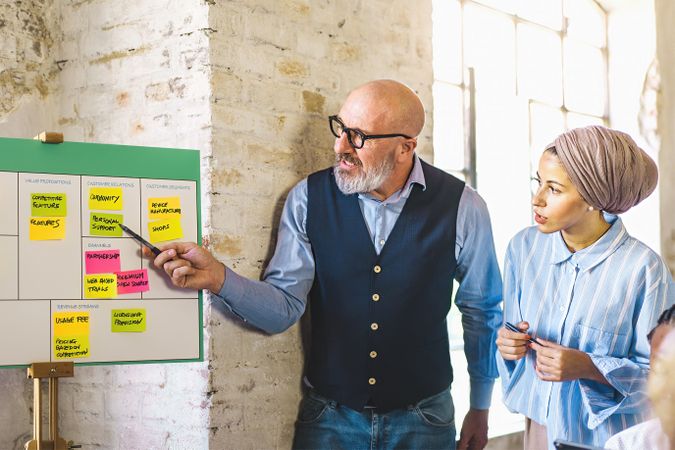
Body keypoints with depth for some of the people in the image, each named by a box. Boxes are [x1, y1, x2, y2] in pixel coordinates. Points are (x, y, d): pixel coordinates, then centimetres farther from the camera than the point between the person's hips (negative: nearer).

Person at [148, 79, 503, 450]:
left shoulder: (462, 207, -9)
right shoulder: (308, 199, -6)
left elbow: (481, 312, 2)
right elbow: (284, 308, -9)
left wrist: (480, 409, 9)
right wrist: (217, 277, -26)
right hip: (329, 418, 1)